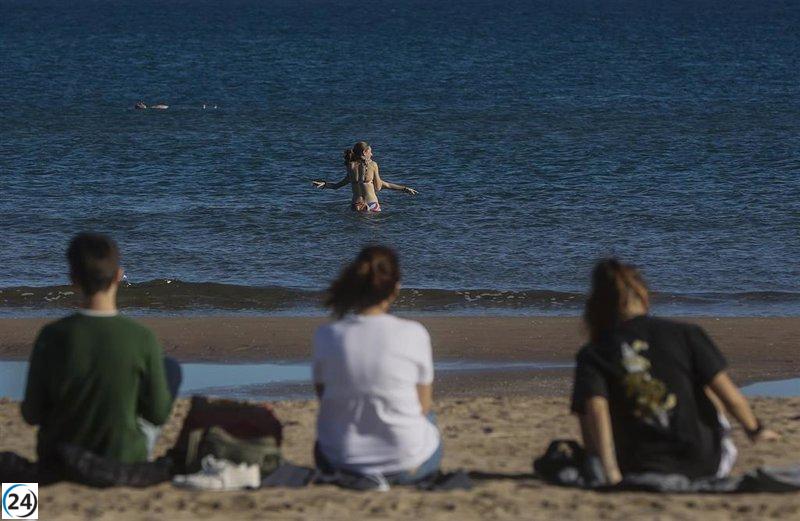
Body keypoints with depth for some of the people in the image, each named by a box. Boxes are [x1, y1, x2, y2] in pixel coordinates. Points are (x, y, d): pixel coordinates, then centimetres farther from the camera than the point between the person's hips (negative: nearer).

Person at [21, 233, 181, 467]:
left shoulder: (52, 336, -18)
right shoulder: (142, 339, -20)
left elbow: (31, 415, -8)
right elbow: (159, 414, -9)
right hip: (124, 462, -2)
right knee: (171, 369, 20)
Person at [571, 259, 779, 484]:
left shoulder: (591, 356, -5)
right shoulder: (685, 334, -5)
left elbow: (595, 409, -22)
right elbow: (728, 393, -6)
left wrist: (609, 472, -26)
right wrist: (755, 430, 11)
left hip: (639, 472, -1)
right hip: (706, 466, 1)